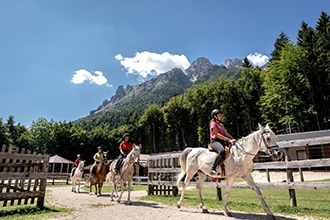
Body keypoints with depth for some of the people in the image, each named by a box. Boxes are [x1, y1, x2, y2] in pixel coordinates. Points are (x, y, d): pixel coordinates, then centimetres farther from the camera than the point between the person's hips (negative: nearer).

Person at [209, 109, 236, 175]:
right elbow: (217, 135, -15)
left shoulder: (221, 124, 23)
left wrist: (233, 139, -4)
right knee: (222, 151, -38)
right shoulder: (213, 123, -4)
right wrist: (229, 140, -21)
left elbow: (226, 133, 14)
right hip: (214, 141, -9)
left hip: (222, 141, 9)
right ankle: (213, 169, -32)